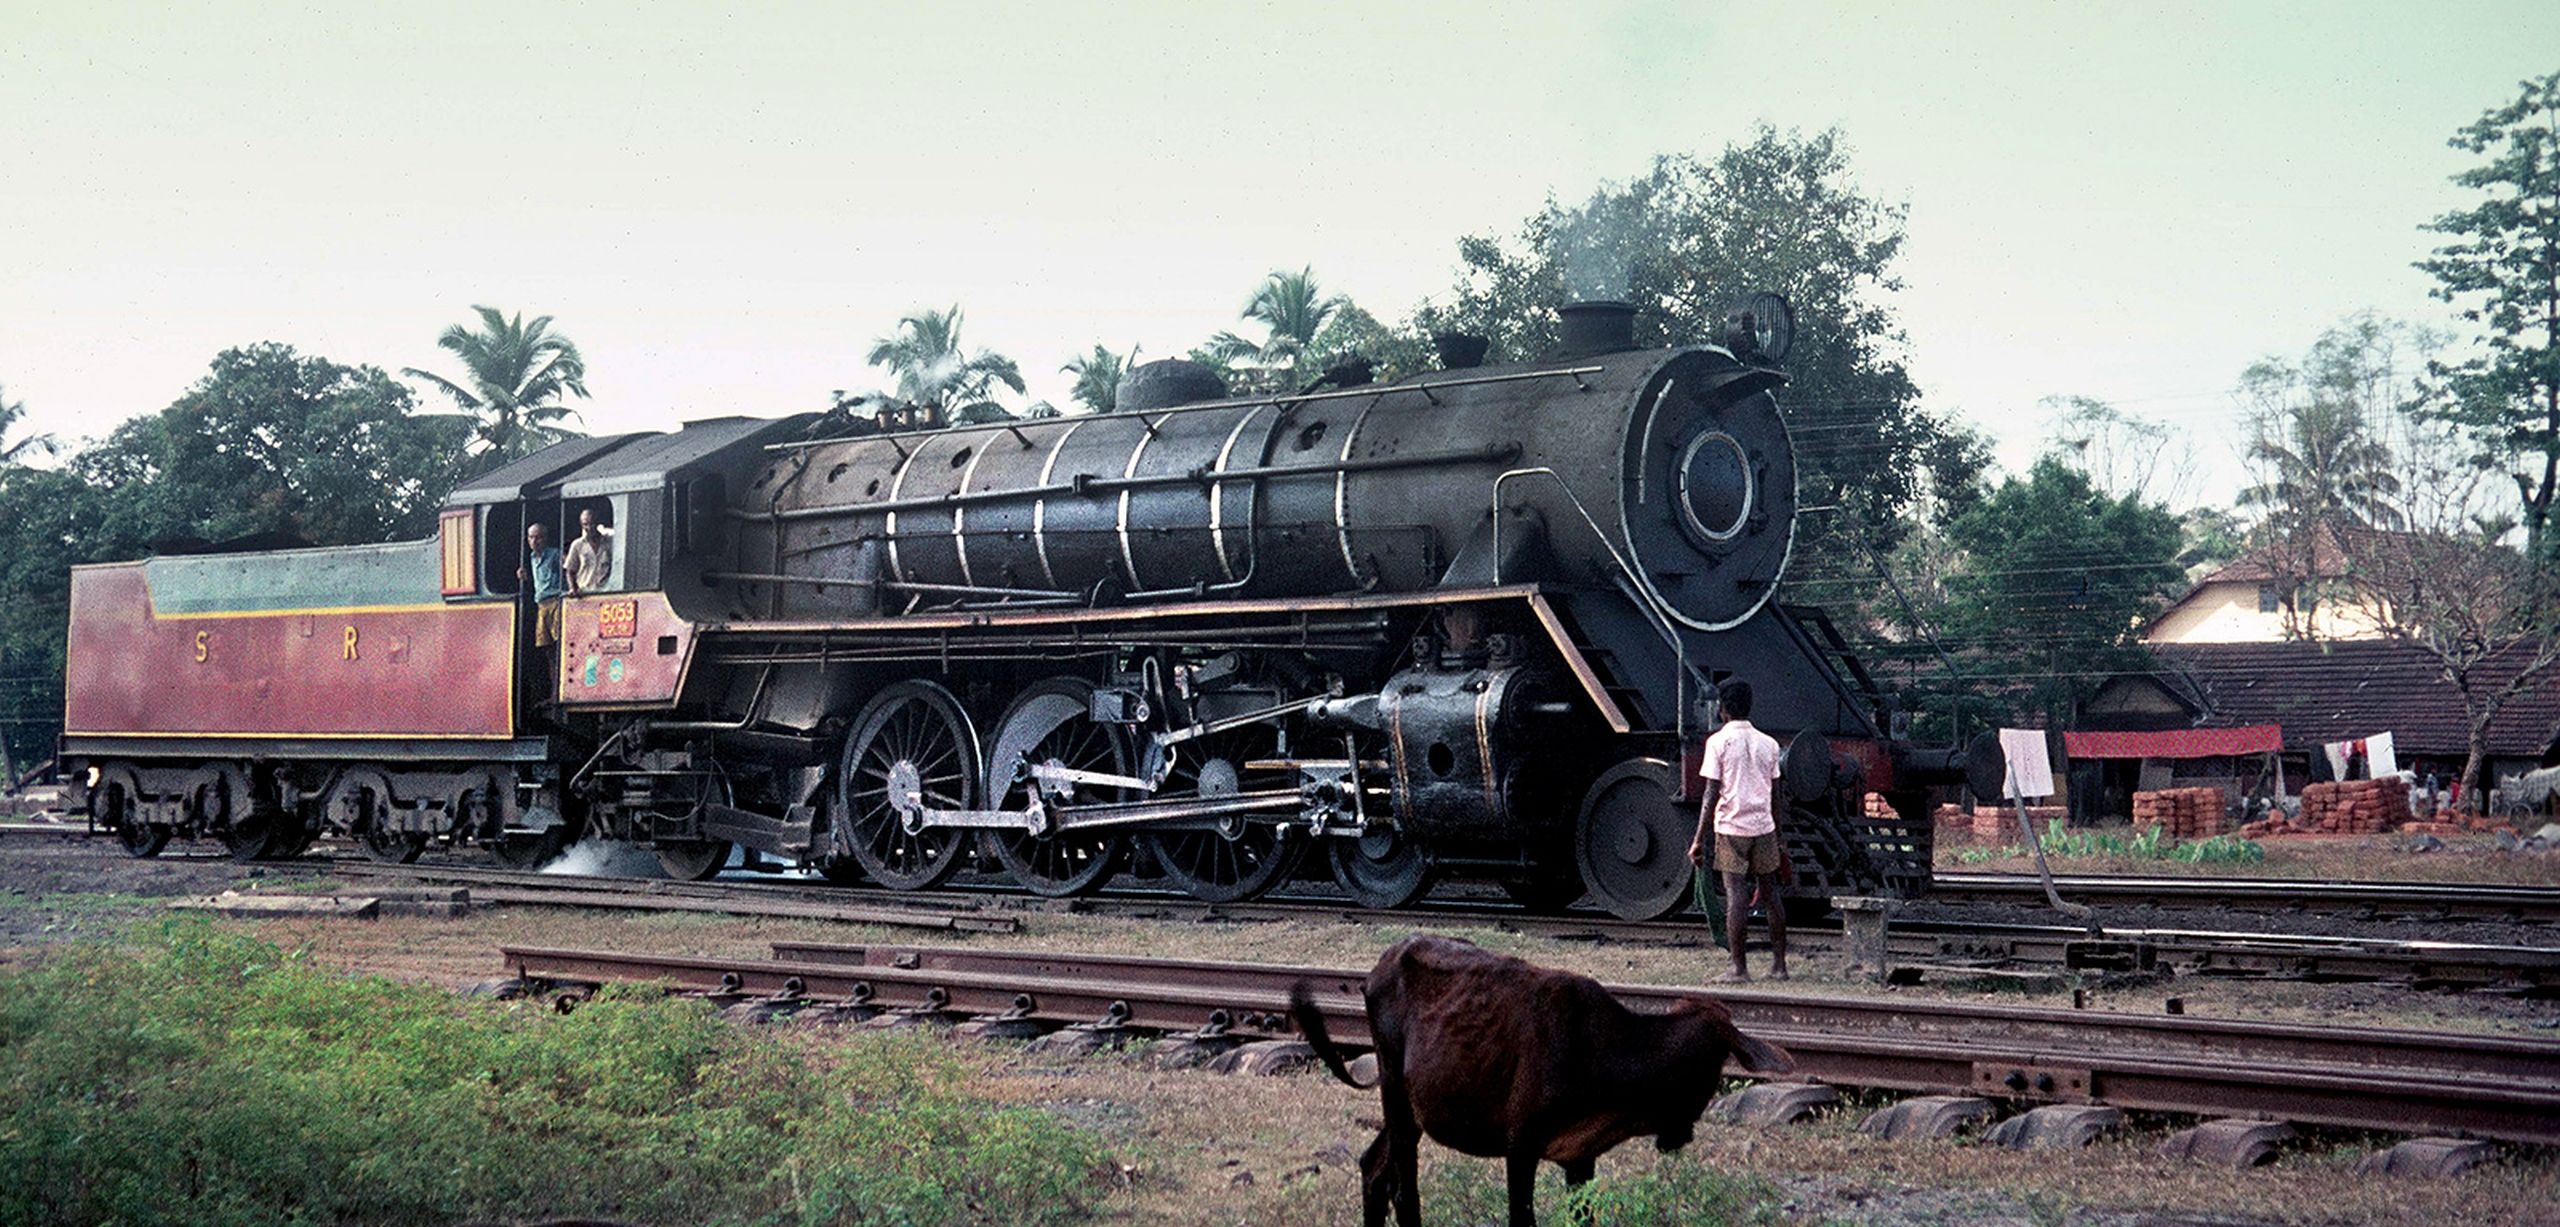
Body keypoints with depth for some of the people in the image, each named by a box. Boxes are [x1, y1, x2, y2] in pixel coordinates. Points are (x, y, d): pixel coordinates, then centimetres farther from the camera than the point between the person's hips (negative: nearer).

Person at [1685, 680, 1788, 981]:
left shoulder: (1718, 741, -4)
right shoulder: (1768, 743, 9)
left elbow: (1711, 794, -8)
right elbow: (1776, 796, 12)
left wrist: (1699, 839, -5)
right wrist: (1779, 840, 21)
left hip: (1731, 828, -4)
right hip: (1764, 827, 4)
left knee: (1735, 894, -4)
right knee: (1770, 894, 10)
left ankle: (1739, 968, -6)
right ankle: (1778, 964, 14)